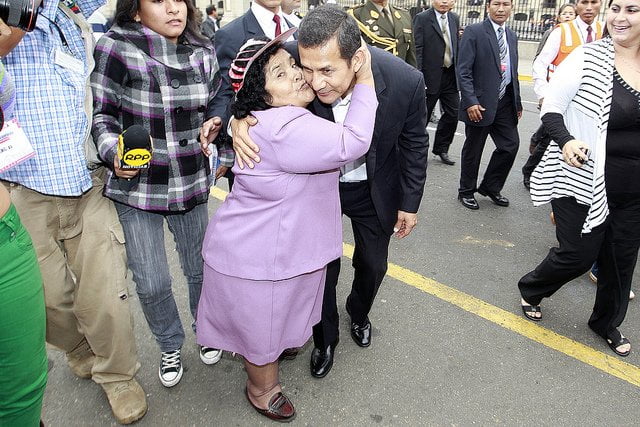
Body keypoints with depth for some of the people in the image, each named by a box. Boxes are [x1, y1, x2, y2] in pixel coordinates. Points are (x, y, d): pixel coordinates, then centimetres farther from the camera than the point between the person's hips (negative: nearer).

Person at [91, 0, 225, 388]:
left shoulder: (204, 51, 1)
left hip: (192, 183, 3)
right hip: (138, 186, -3)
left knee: (200, 266, 15)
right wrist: (114, 154, -23)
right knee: (152, 283, 4)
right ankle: (170, 346, 34)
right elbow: (102, 114, -6)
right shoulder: (115, 47, -11)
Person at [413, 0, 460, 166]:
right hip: (431, 76, -5)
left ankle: (441, 149, 23)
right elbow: (417, 49, -12)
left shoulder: (455, 19, 12)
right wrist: (418, 77, -17)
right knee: (423, 115, 5)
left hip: (451, 75, 6)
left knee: (453, 113, 7)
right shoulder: (422, 18, -6)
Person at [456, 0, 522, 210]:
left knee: (510, 145, 5)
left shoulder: (512, 36, 14)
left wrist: (517, 101, 15)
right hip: (480, 103, -6)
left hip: (505, 102, 6)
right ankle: (466, 191, 22)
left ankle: (490, 187, 23)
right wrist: (471, 101, -20)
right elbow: (463, 70, -13)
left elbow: (513, 72, 18)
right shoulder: (474, 32, -7)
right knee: (473, 150, 6)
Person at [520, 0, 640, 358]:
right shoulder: (588, 57, -12)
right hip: (584, 179, -5)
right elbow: (551, 108, -9)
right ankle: (531, 290, 34)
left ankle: (607, 322, 39)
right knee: (578, 254, 3)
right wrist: (565, 141, -26)